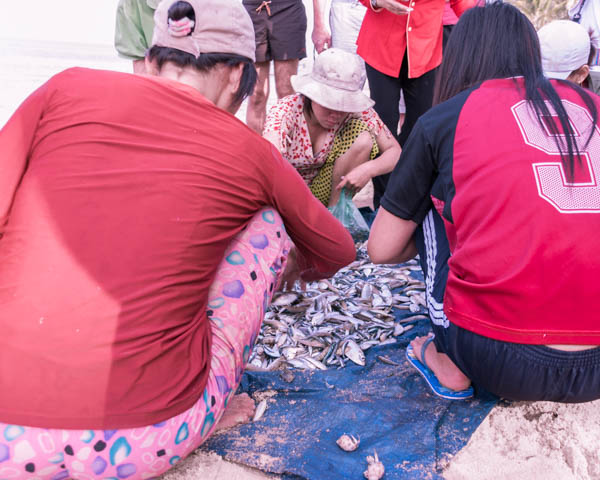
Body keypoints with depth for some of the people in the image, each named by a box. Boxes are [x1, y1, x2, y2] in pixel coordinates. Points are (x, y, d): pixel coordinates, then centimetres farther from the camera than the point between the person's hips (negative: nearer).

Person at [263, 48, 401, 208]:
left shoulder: (356, 110, -16)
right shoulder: (285, 112, -25)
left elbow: (395, 151, -13)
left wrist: (369, 169, -35)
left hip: (323, 192, 3)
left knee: (364, 140, -20)